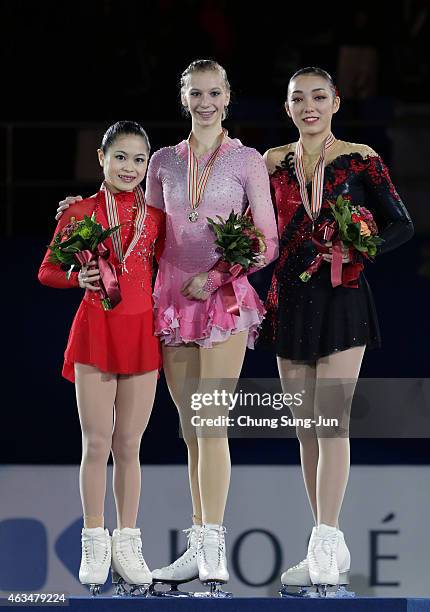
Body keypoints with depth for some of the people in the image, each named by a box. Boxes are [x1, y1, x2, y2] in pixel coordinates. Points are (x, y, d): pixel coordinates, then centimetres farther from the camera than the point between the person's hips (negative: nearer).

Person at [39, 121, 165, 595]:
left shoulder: (155, 216, 8)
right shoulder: (81, 213, 0)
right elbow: (46, 271, 4)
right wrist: (78, 277, -14)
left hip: (142, 331, 2)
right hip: (95, 327, -2)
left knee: (128, 445, 6)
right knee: (96, 443, 0)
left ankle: (127, 544, 13)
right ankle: (94, 544, 8)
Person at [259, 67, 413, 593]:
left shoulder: (359, 160, -1)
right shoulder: (273, 163, 8)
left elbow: (400, 225, 0)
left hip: (341, 301, -4)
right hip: (289, 302, 4)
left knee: (330, 423, -12)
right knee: (305, 429, 5)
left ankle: (324, 545, -15)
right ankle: (331, 552, 11)